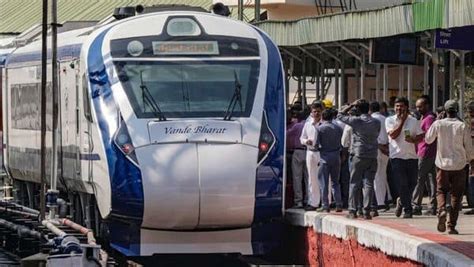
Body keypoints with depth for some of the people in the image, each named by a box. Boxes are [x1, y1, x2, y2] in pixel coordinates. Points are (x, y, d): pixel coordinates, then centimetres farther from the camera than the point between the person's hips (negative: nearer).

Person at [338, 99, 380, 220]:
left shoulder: (356, 121, -8)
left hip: (359, 156, -3)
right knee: (369, 184, 3)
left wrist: (352, 105, 5)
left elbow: (340, 115, 3)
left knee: (355, 184, 3)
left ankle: (353, 211, 1)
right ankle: (367, 211, 0)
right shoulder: (376, 123, 3)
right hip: (372, 156, 3)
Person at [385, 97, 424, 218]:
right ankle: (408, 209, 2)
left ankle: (402, 201, 32)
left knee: (412, 183, 7)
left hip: (411, 156, 3)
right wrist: (402, 121, -11)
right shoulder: (390, 120, 1)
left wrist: (413, 139, -13)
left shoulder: (413, 121, 8)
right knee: (402, 184, -9)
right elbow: (393, 135, -12)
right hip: (397, 156, -3)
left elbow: (421, 136, 8)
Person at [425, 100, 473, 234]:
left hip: (442, 164, 1)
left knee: (441, 190, 16)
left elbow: (428, 139, 8)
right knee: (456, 195, 7)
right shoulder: (463, 126, -8)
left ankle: (441, 210, -15)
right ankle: (452, 226, 3)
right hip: (459, 165, -1)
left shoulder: (438, 124, -6)